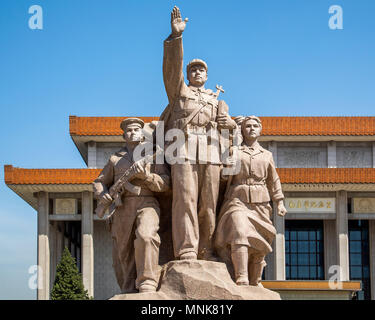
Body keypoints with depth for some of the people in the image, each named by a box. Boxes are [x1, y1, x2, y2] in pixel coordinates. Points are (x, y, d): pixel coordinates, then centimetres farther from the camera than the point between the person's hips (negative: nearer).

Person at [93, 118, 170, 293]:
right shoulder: (115, 159, 23)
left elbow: (165, 183, 6)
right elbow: (99, 181, 25)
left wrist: (146, 176, -12)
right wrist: (102, 193, 1)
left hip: (146, 204, -3)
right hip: (122, 208, 3)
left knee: (146, 237, -30)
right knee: (123, 254, 0)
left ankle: (147, 287, -31)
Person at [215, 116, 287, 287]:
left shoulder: (266, 155, 19)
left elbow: (273, 181, 20)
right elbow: (224, 175, 9)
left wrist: (279, 203, 13)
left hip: (260, 204, 4)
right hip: (238, 201, -4)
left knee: (259, 247, 3)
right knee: (240, 234, -26)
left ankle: (255, 283, 17)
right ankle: (241, 282, -35)